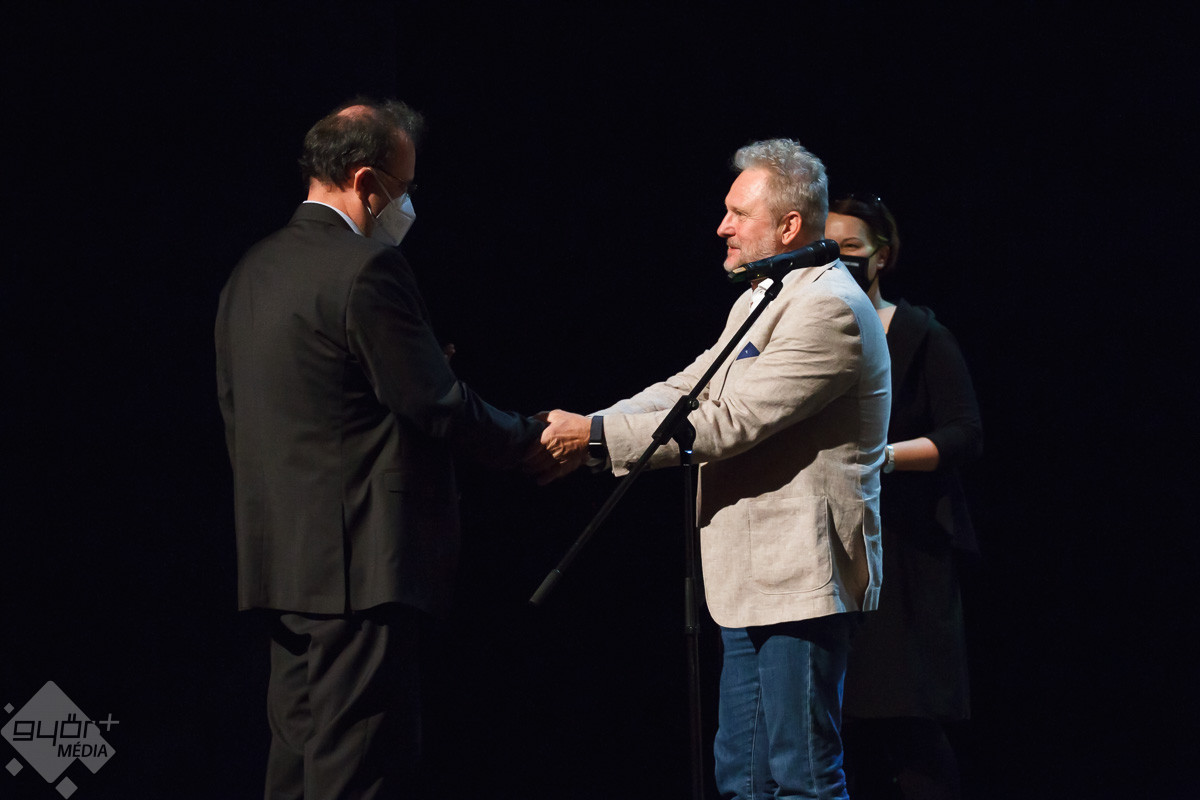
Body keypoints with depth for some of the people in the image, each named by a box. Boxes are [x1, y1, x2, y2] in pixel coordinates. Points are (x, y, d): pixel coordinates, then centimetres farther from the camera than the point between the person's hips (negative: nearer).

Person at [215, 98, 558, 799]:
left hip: (281, 555, 9)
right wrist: (529, 441, 2)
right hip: (360, 563, -9)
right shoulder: (368, 268, -14)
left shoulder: (253, 272, 13)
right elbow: (436, 405, -13)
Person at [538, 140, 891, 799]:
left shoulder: (829, 308, -16)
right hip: (754, 578, 11)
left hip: (801, 581, -11)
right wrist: (578, 431, 3)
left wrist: (596, 434, -18)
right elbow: (686, 393, 17)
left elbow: (729, 424, -22)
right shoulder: (760, 302, 19)